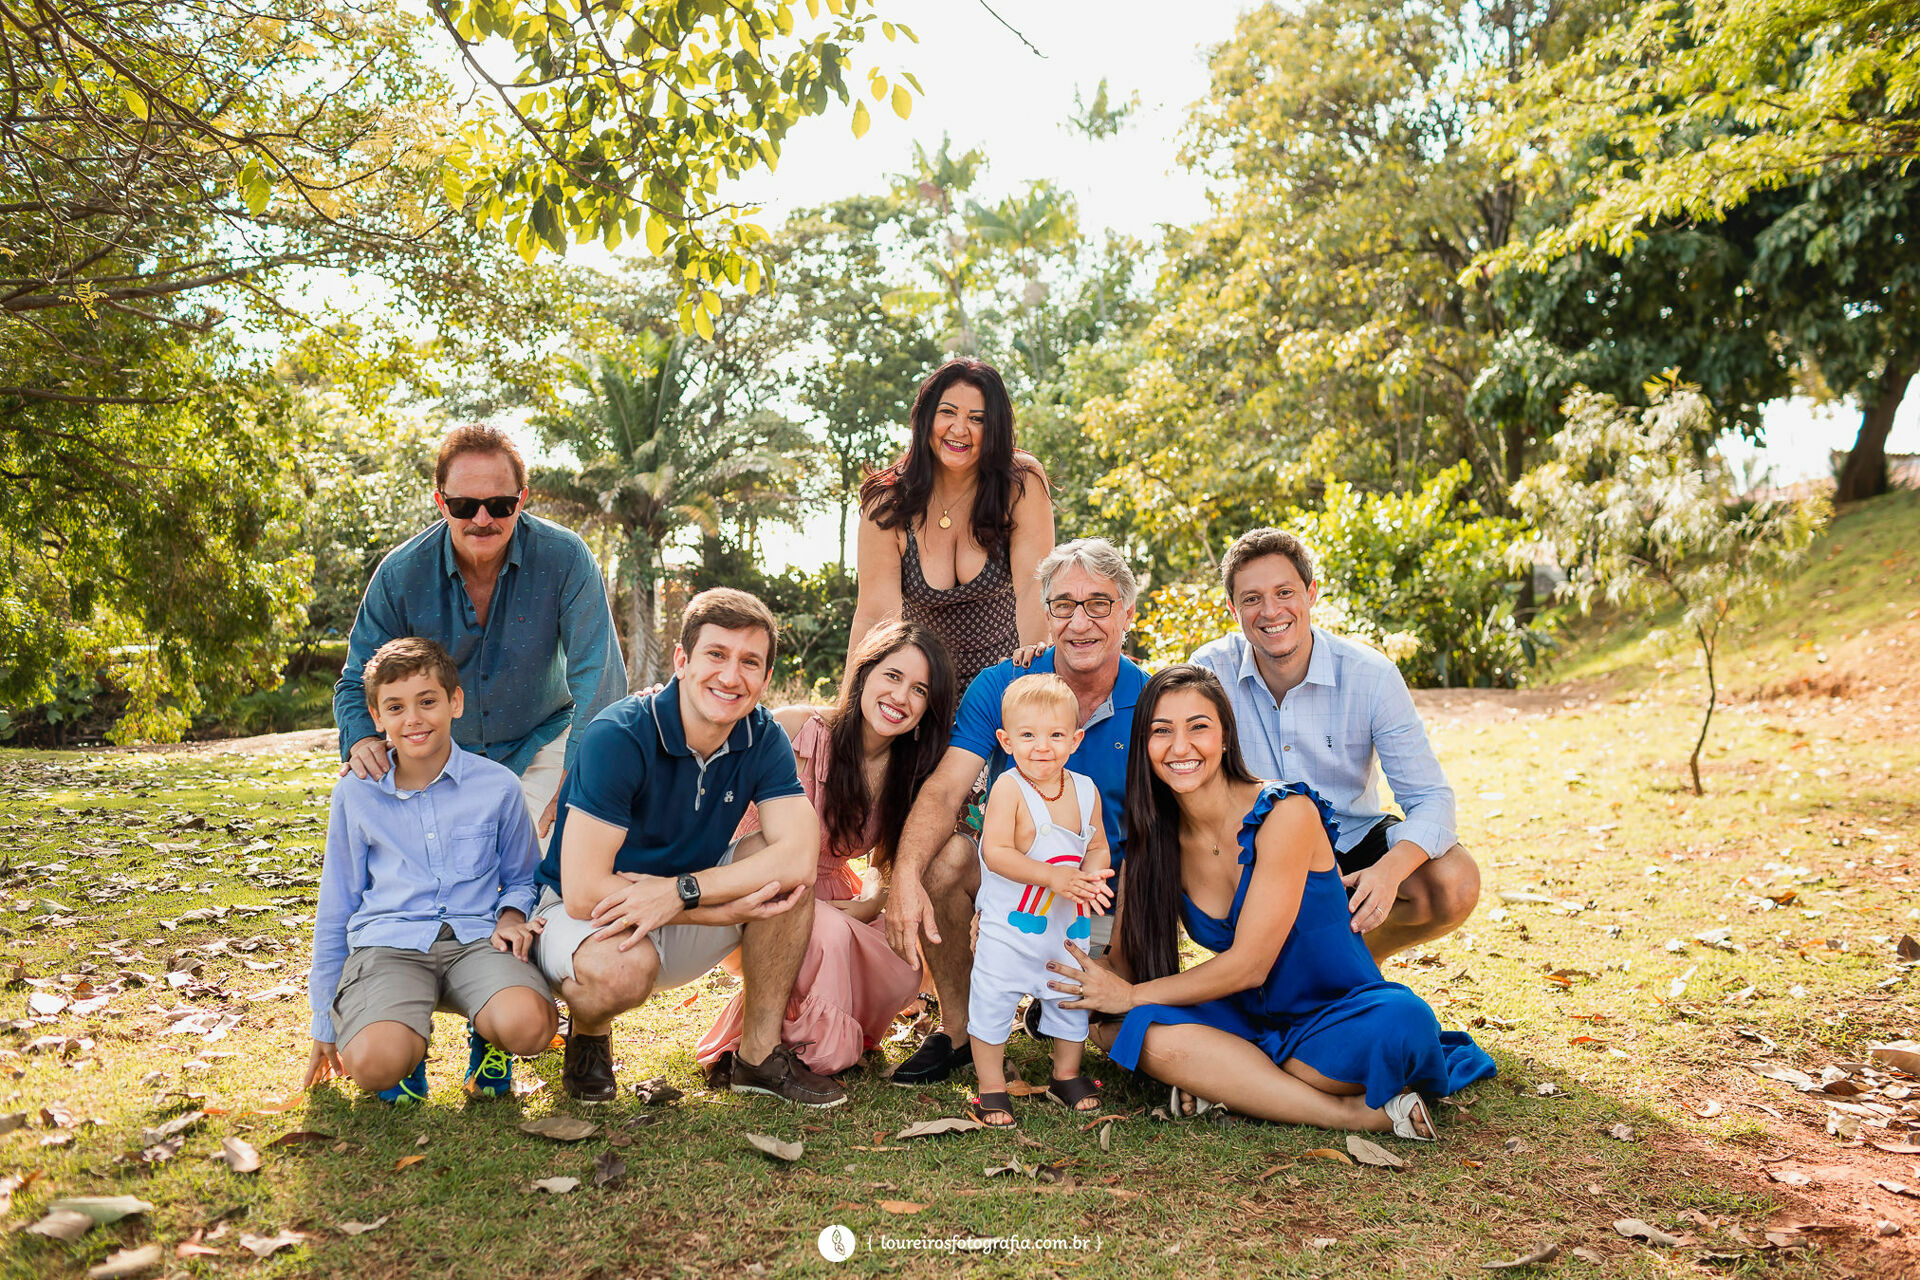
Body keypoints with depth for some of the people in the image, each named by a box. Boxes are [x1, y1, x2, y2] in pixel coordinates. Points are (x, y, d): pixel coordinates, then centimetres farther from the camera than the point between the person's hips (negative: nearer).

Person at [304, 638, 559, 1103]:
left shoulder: (498, 786, 6)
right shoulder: (356, 793, 8)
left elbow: (521, 878, 21)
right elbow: (336, 908, 16)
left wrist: (512, 915, -5)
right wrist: (325, 1022, 18)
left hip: (475, 939, 0)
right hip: (387, 943, 0)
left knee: (527, 1025, -32)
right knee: (373, 1063, -32)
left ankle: (488, 1039, 5)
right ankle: (411, 1045, 6)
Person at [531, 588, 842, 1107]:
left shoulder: (762, 739, -11)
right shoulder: (618, 737, -26)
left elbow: (801, 856, -23)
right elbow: (583, 893, -30)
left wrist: (681, 890, -35)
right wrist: (732, 910, -29)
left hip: (684, 925, 4)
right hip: (588, 919, -4)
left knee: (786, 869, -20)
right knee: (622, 966, -38)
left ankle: (761, 1055, -6)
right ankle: (588, 1032, 1)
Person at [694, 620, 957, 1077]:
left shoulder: (909, 770, -5)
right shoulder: (796, 729, -22)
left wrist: (868, 904, -16)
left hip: (831, 892, 5)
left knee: (903, 976, -17)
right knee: (830, 933, -33)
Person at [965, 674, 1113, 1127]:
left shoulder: (1085, 789, -2)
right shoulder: (1008, 788, -18)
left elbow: (1098, 845, 6)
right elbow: (995, 852, -24)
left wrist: (1091, 876, -16)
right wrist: (1051, 875, -29)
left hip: (1069, 925, 4)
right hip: (1009, 925, -4)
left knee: (1071, 999, 16)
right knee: (993, 1002, 0)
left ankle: (1067, 1075, 37)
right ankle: (991, 1087, 17)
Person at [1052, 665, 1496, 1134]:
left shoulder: (1287, 813, -16)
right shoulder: (1157, 841, 1)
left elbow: (1249, 964, -18)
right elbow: (1127, 959, 0)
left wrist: (1132, 995, -13)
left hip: (1338, 1012, -5)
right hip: (1250, 1020, 6)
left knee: (1400, 1022, -37)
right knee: (1119, 1029, -23)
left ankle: (1226, 1083, -20)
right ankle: (1355, 1113, -21)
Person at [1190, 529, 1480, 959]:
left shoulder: (1372, 676, -15)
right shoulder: (1211, 671, -14)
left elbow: (1430, 798, -17)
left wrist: (1390, 868, -39)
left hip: (1351, 838, 1)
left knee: (1455, 884, -26)